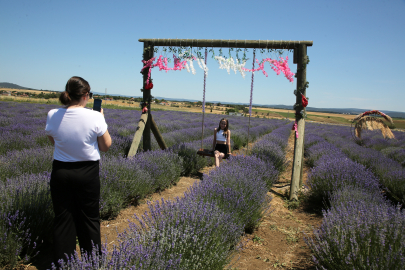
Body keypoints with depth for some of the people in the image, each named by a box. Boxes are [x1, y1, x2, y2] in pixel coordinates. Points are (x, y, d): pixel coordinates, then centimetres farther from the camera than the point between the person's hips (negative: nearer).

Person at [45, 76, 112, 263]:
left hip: (60, 172, 2)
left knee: (63, 219, 14)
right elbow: (106, 146, -4)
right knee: (89, 219, 14)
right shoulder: (95, 117, -17)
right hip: (87, 173, -2)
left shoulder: (52, 116, -7)